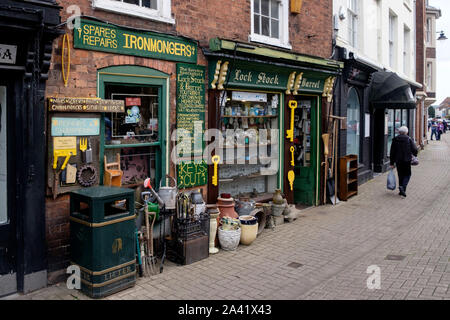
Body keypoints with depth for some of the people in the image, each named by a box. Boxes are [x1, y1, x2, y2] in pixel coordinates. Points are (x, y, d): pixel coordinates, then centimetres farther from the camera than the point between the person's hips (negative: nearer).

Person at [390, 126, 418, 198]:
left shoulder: (395, 140, 2)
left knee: (400, 175, 12)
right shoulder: (409, 139, -5)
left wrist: (392, 163, 9)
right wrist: (415, 155, 16)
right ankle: (403, 187, -15)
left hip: (398, 160, 3)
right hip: (407, 160, -3)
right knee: (407, 174, 7)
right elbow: (415, 150, -8)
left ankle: (401, 190, 16)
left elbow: (392, 152, 4)